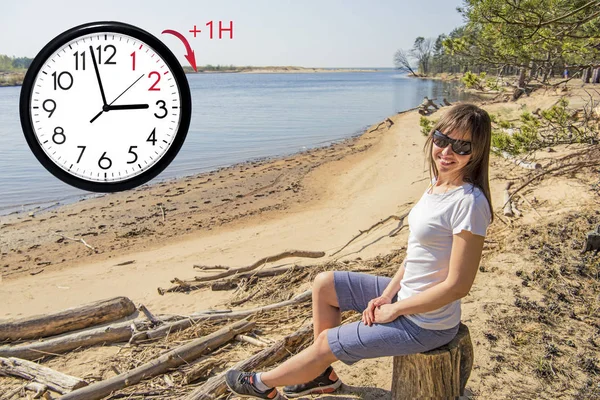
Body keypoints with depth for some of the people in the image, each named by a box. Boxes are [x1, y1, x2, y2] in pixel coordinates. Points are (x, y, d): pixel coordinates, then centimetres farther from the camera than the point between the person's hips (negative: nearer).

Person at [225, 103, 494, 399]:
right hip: (405, 294, 8)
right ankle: (323, 374, 26)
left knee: (326, 342, 2)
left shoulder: (469, 202, -26)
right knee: (324, 284, 12)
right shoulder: (438, 183, 0)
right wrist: (387, 295, 0)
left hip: (426, 322, -8)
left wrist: (393, 309, -15)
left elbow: (457, 285, -24)